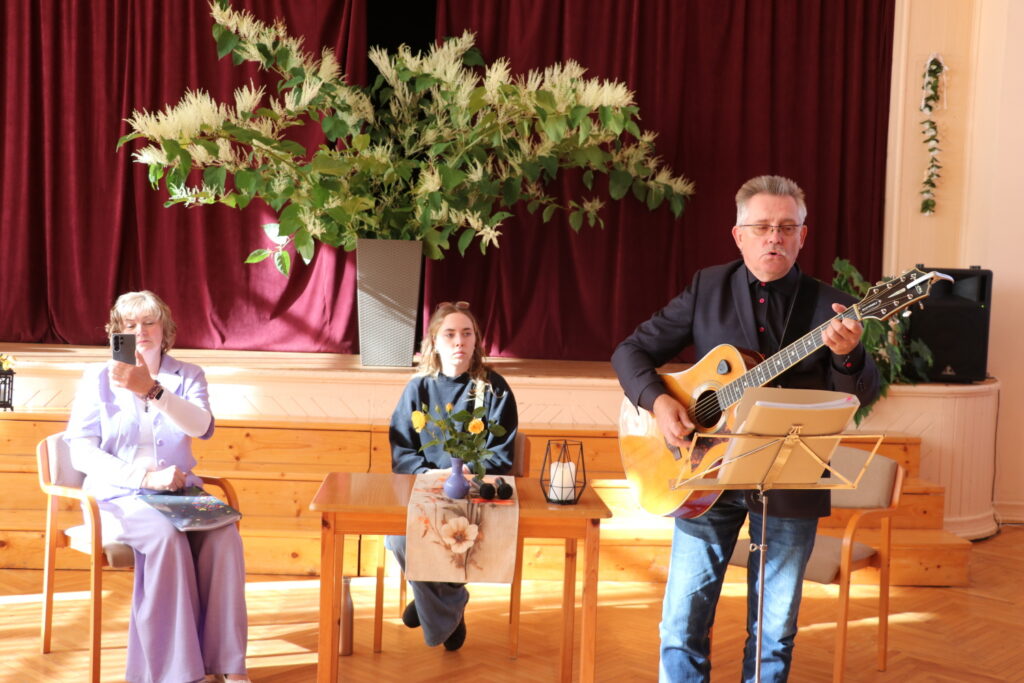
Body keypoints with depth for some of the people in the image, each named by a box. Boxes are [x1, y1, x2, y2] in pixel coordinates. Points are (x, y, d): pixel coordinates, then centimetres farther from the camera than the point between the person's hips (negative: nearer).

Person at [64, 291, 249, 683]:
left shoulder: (188, 375, 9)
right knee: (167, 535, -35)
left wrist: (152, 390, -27)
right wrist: (145, 477, -18)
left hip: (180, 493, 3)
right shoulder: (98, 378, 4)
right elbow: (81, 452, -5)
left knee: (224, 535, -28)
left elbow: (203, 427, -12)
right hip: (118, 497, -2)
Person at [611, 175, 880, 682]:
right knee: (682, 624, 4)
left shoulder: (827, 306, 0)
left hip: (790, 486, 0)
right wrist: (657, 401, -15)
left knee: (775, 629, 10)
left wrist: (848, 355, -29)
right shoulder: (707, 288, 2)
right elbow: (631, 350, 3)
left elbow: (861, 394, -8)